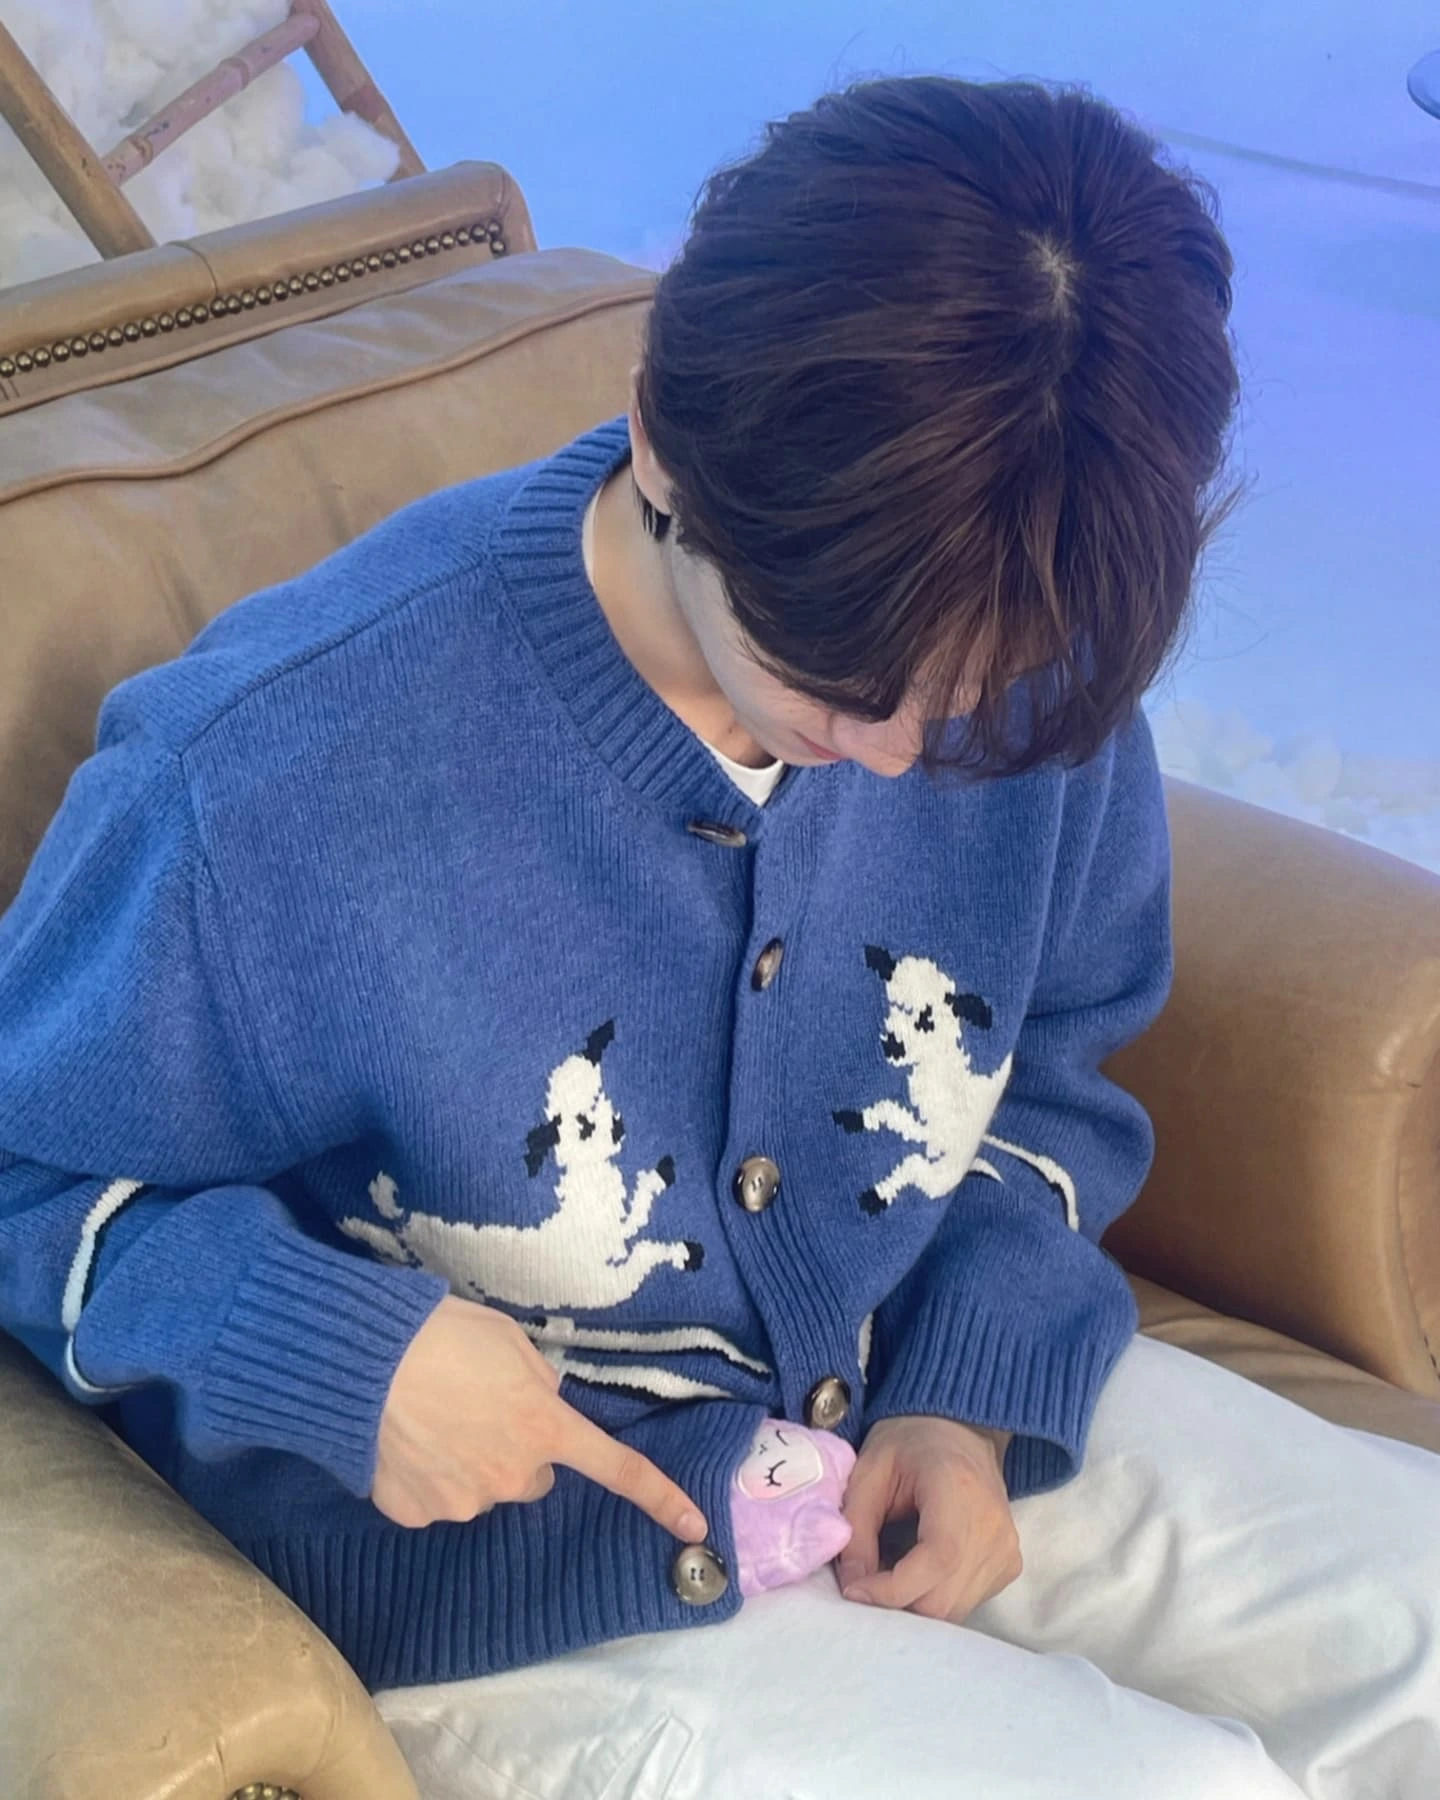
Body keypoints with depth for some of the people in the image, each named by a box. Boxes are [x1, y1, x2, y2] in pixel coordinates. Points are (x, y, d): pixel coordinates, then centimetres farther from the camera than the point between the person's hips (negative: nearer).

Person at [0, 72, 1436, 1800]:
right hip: (511, 1581, -5)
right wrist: (332, 1346, -26)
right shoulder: (263, 771, -25)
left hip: (933, 1423, 5)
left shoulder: (1023, 664, -11)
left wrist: (976, 1381, -7)